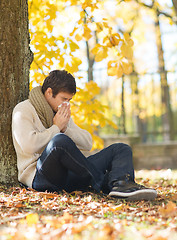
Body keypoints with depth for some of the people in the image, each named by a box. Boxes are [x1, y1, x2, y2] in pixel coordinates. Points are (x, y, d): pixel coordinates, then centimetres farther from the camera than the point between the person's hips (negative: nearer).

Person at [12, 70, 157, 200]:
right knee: (60, 140, -39)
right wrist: (56, 127, -6)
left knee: (122, 149, -4)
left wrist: (65, 128, -1)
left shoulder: (62, 113, 23)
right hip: (40, 177, -7)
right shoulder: (24, 110, 1)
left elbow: (88, 143, 16)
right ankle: (106, 184, -29)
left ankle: (121, 184, -40)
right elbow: (29, 145, -18)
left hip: (69, 173, 7)